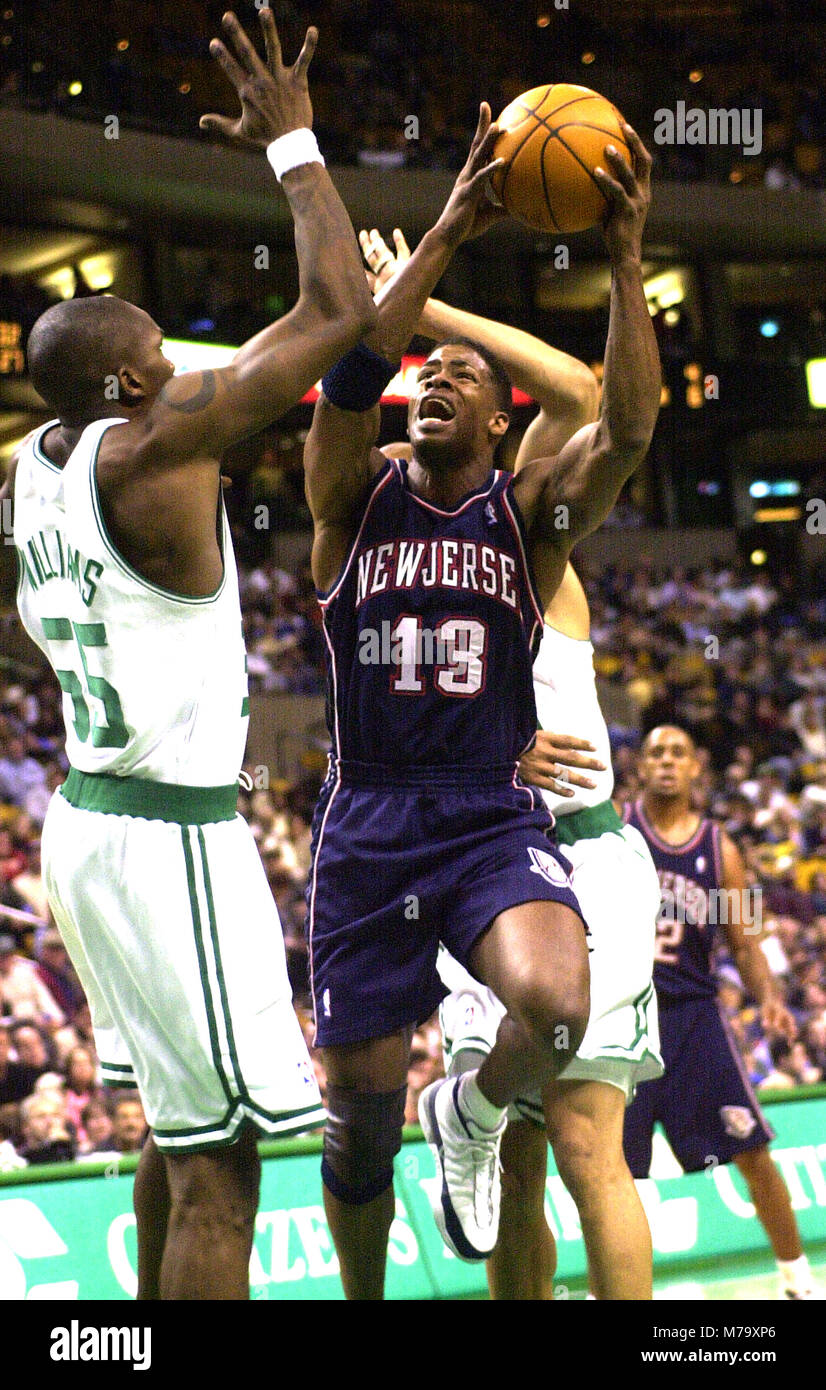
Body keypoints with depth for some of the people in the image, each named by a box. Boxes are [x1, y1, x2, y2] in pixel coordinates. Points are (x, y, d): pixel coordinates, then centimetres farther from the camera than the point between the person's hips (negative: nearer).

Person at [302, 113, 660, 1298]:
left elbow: (630, 429, -13)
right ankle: (363, 1298, 30)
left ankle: (476, 1117, 5)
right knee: (359, 1112, 4)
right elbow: (349, 373, -15)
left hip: (493, 818, -1)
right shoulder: (357, 499, 5)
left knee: (554, 1009, -31)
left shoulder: (532, 511, 5)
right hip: (366, 826, 1)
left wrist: (627, 260, -22)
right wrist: (446, 237, -22)